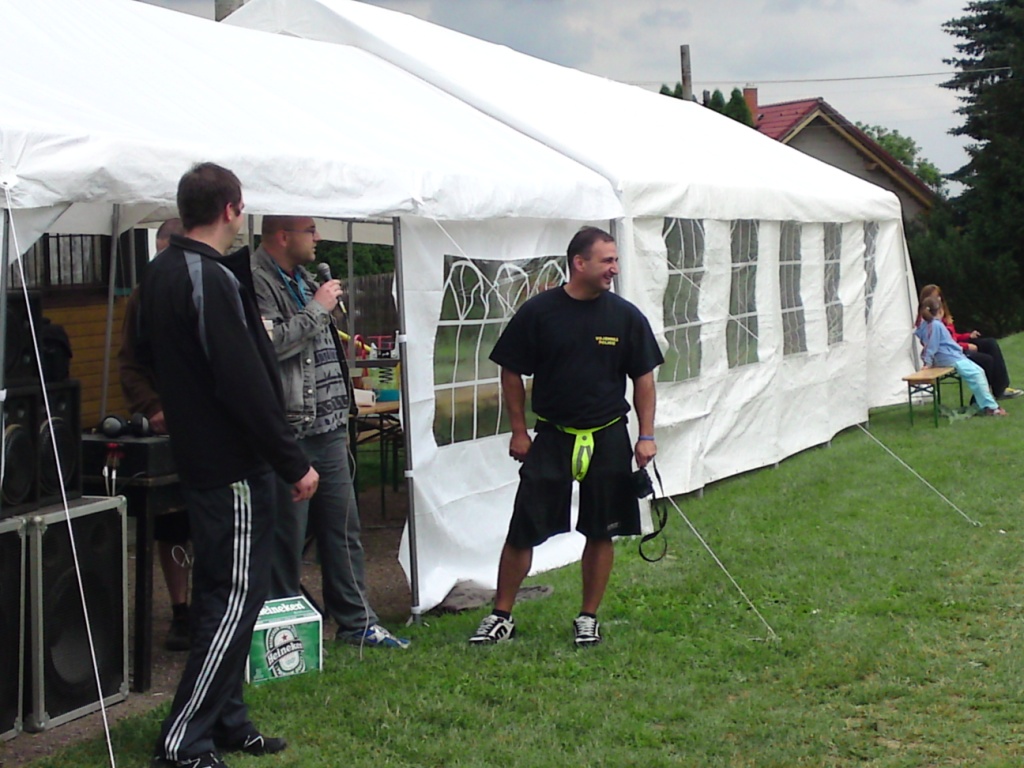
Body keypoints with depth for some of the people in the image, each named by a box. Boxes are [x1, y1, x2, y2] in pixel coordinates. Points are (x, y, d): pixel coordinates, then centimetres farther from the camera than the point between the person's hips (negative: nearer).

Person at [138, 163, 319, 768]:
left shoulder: (162, 274, 10)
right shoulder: (212, 280, -20)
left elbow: (148, 355, 24)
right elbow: (246, 385, -23)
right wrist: (294, 463, -17)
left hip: (199, 461, 10)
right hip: (235, 467, -10)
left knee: (222, 593, 17)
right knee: (235, 597, -5)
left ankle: (226, 719, 26)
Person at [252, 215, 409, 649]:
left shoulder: (304, 280, 18)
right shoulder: (256, 281, -12)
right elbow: (271, 343, -27)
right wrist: (318, 308, -15)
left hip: (328, 429, 9)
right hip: (288, 431, -9)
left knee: (342, 528, 13)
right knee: (287, 536, -2)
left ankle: (356, 621, 21)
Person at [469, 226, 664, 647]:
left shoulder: (625, 316, 0)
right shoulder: (538, 312, -6)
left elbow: (643, 378, 6)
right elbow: (511, 373, 2)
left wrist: (646, 436, 0)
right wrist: (519, 431, 0)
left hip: (608, 438, 2)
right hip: (551, 436, -1)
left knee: (600, 532, 7)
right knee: (522, 529, -1)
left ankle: (588, 618, 22)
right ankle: (501, 616, 12)